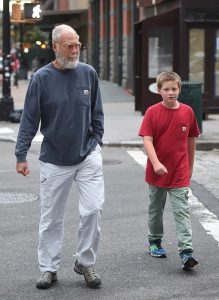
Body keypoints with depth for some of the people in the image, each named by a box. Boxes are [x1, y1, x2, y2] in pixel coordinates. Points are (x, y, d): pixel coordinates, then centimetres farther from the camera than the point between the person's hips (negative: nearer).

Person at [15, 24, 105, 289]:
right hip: (54, 160, -1)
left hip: (88, 155, 1)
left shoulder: (88, 73, 0)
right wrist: (21, 155, -8)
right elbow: (29, 119, -5)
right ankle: (49, 268, 20)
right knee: (51, 217, 7)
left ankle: (85, 262, 10)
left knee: (93, 208, -9)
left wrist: (96, 141, 6)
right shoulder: (41, 78, -6)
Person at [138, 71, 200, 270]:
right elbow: (147, 140, -12)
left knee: (182, 211, -8)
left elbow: (191, 140, 10)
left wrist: (190, 167, 15)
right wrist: (156, 163, -26)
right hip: (157, 172, 0)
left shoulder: (187, 112, -1)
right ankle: (155, 242, 35)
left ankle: (186, 252, -13)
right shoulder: (152, 112, -6)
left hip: (180, 173, 0)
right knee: (155, 210, 16)